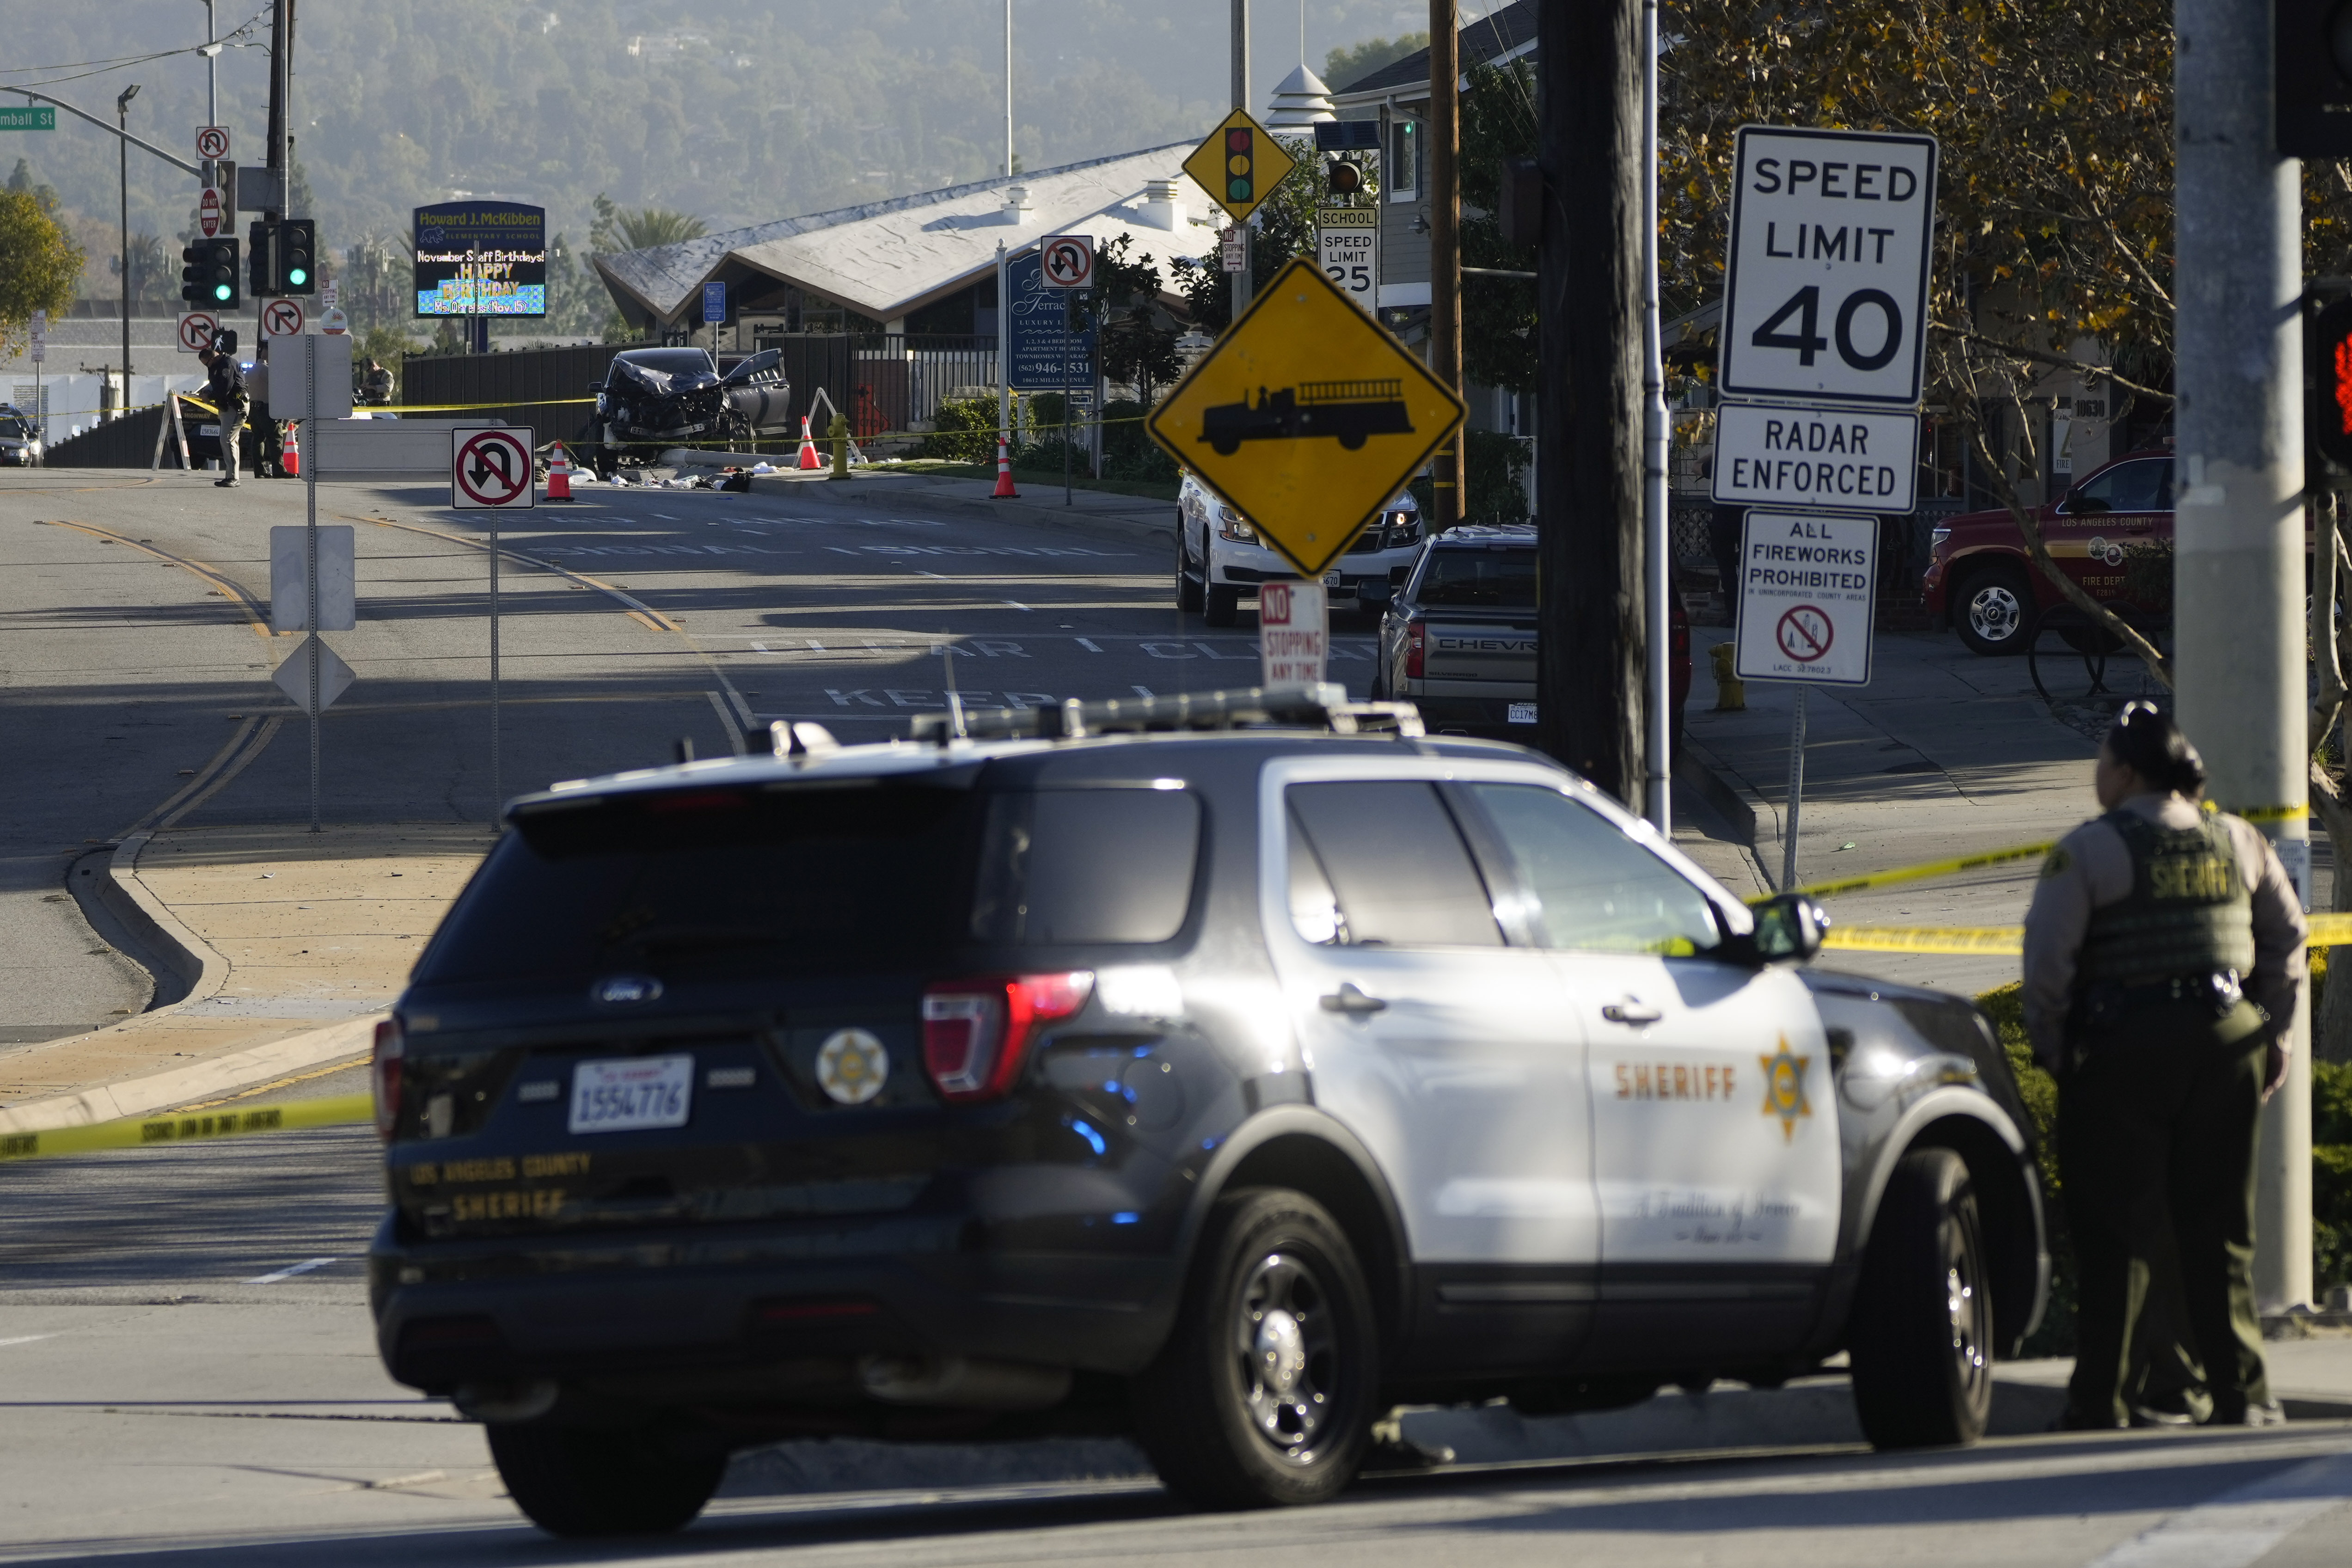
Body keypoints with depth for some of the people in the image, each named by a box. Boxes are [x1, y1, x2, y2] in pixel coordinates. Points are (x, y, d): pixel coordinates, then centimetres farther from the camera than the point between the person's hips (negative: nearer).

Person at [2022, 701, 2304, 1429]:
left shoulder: (2088, 851, -8)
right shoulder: (2237, 843, 9)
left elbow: (2048, 959, -12)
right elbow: (2286, 938, 15)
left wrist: (2051, 1046, -1)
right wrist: (2274, 1028, 21)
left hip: (2124, 1048, -4)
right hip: (2227, 1040, 4)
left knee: (2113, 1232, 0)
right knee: (2220, 1227, 10)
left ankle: (2102, 1400, 0)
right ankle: (2240, 1392, 9)